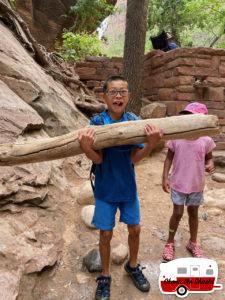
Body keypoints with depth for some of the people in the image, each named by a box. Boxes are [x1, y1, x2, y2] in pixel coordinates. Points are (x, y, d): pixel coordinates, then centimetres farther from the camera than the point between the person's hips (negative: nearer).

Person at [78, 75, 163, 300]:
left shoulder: (134, 121, -9)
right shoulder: (97, 122, -14)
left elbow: (135, 158, -14)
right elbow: (98, 159, -20)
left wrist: (151, 144, -34)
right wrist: (86, 147, -42)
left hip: (128, 187, 3)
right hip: (106, 189, -2)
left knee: (135, 229, 16)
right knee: (105, 234, 10)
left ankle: (132, 266, 44)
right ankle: (105, 276, 35)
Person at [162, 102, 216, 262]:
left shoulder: (206, 140, -10)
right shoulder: (176, 137, -11)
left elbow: (209, 157, 5)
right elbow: (169, 158, -2)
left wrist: (210, 164, -19)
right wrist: (165, 177, -7)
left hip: (196, 185, 1)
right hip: (178, 184, -1)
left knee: (193, 213, 18)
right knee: (178, 213, 6)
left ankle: (193, 243, 40)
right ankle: (170, 243, 30)